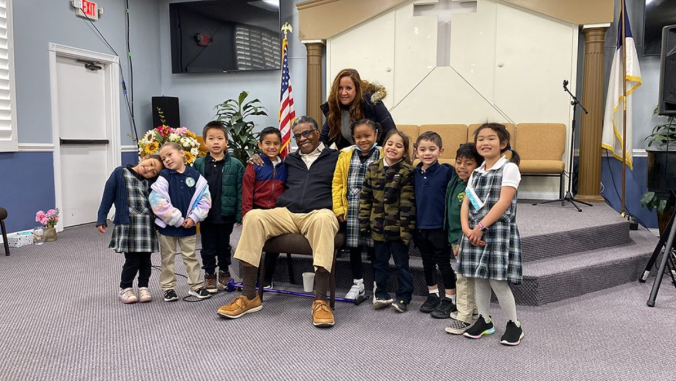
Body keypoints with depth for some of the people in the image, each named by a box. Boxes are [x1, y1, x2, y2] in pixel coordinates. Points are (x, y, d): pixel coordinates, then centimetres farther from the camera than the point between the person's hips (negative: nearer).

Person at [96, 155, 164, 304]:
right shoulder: (120, 173, 1)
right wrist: (101, 219, -3)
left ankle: (143, 287, 26)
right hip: (126, 223, -3)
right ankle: (125, 288, 19)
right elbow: (108, 195, 0)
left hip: (147, 224, 4)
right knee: (132, 259, -3)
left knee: (145, 259, 8)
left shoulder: (149, 182, 11)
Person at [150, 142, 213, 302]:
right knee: (168, 258, 11)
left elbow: (205, 199, -5)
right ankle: (168, 288, 24)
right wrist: (177, 220, -17)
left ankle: (195, 286, 22)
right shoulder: (164, 177, -10)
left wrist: (193, 218, -14)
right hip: (167, 225, -1)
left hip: (189, 226, 1)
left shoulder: (195, 176, -5)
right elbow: (157, 202, -18)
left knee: (191, 256, 12)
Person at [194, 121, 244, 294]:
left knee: (224, 246, 16)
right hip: (206, 215, 1)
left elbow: (240, 192, -5)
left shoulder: (235, 165, -6)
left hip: (226, 215, 0)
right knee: (208, 247, 12)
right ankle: (209, 275, 27)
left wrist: (240, 215, -7)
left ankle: (224, 272, 34)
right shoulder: (198, 164, -2)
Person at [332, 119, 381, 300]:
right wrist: (338, 207, 0)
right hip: (351, 211, 3)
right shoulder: (346, 155, 5)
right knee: (354, 248, 11)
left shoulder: (382, 156, -2)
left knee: (374, 248, 4)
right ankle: (357, 284, 25)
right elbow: (337, 182, 6)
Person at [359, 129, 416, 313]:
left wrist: (406, 228, -17)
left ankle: (403, 297, 21)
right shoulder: (373, 169, 3)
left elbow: (407, 203, -14)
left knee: (401, 264, 9)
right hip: (378, 226, 4)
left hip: (397, 227, -4)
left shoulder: (407, 172, -10)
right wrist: (364, 222, 2)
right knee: (380, 262, 16)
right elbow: (365, 197, 5)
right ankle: (381, 294, 30)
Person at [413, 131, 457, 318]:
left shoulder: (447, 171, -12)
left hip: (439, 226, -5)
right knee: (427, 263, 17)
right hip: (420, 226, 5)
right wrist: (412, 224, 8)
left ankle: (450, 299, 19)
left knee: (444, 263, 7)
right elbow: (412, 200, 10)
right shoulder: (415, 173, 3)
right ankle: (433, 295, 33)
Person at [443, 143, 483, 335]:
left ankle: (464, 317, 7)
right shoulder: (455, 182, 6)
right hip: (455, 237, 9)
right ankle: (472, 309, 35)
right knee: (468, 276, 20)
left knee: (463, 277, -3)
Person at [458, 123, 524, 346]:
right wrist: (466, 228, -9)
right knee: (479, 278, 11)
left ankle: (514, 324, 12)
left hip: (498, 231, -6)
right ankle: (484, 320, 26)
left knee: (497, 280, -6)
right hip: (475, 232, 6)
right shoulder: (476, 173, 14)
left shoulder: (509, 168, -6)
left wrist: (481, 226, -19)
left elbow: (504, 202, -15)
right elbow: (466, 204, 7)